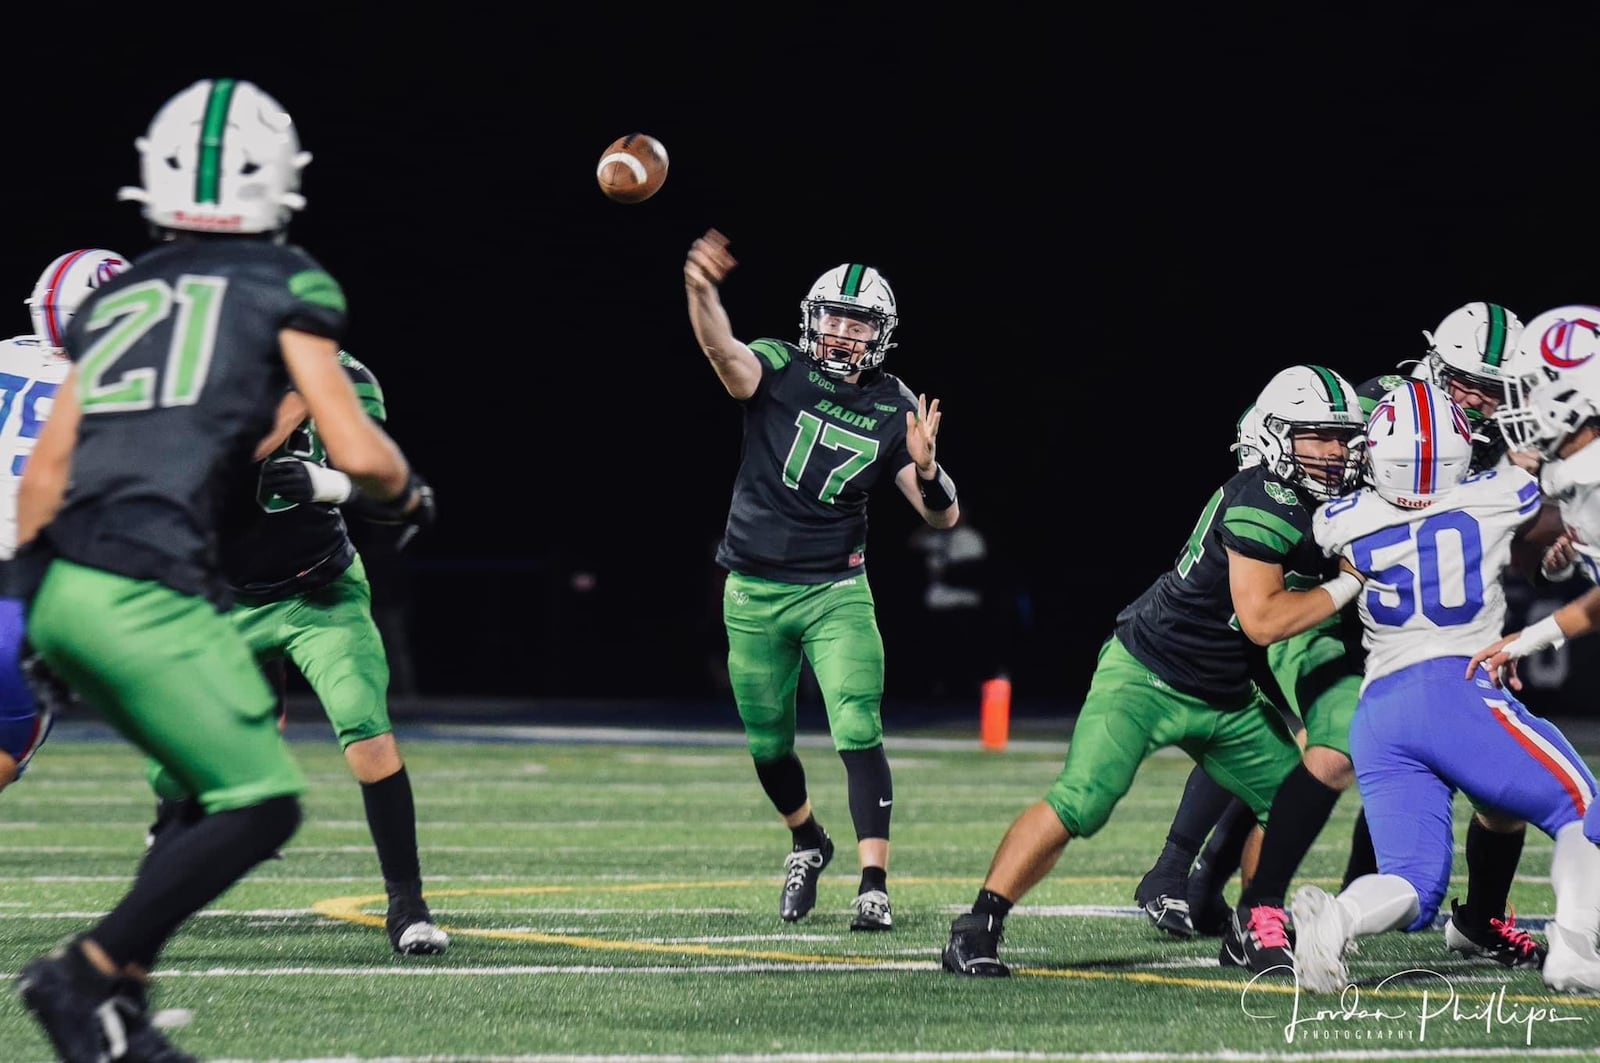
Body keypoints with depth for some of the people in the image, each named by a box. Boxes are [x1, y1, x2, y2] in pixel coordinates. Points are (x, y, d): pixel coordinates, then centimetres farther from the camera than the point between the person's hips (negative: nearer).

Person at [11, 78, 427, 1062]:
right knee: (262, 805, 0)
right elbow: (358, 453, -1)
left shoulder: (117, 297, 21)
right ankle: (86, 972, -8)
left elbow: (46, 473, 19)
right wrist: (407, 490, 20)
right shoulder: (286, 285, 4)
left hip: (63, 591, 7)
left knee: (218, 785, 19)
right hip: (147, 595, -7)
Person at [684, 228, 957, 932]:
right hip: (753, 593, 0)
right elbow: (722, 352, -31)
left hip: (835, 591, 0)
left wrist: (924, 466, -24)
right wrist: (701, 290, -53)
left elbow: (943, 517, -1)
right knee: (768, 743, 13)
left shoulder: (893, 411, -1)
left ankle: (874, 886, -16)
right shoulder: (779, 371, -7)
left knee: (858, 735, -15)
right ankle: (807, 843, 40)